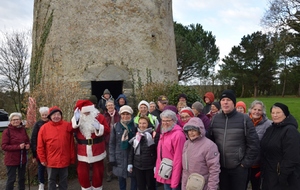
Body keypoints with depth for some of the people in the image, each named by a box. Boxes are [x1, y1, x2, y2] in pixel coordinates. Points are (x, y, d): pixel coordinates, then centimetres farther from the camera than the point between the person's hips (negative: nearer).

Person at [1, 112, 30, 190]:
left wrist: (28, 145, -8)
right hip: (11, 160, -5)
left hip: (22, 159, 5)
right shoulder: (7, 131, -12)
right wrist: (18, 146, -23)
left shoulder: (23, 130, 4)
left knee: (22, 178, 17)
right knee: (11, 179, 2)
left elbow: (27, 141, 15)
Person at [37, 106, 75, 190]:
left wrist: (72, 157, 2)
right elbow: (40, 146, -1)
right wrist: (42, 159, 0)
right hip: (51, 161, -1)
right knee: (51, 180, 15)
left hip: (64, 160, 1)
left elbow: (71, 143, 1)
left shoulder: (67, 126, -3)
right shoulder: (44, 128, -6)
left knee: (64, 180, 16)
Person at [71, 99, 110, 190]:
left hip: (97, 151, -1)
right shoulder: (77, 118, 0)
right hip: (83, 152, 1)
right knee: (82, 172, 9)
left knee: (98, 171, 14)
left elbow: (107, 131, -9)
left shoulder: (99, 117, -7)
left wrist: (99, 127, -27)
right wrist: (76, 120, -26)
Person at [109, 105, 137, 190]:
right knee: (121, 177, 13)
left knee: (134, 176, 9)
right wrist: (112, 158, -1)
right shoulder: (116, 126, -1)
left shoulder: (135, 126, -5)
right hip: (120, 157, 1)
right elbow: (112, 143, 2)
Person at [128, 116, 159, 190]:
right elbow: (132, 151, 12)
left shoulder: (154, 135, -10)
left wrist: (156, 165, -14)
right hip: (138, 166, 4)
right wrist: (130, 163, 7)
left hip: (150, 166, -4)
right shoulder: (136, 136, 7)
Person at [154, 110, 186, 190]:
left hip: (173, 174, -8)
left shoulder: (178, 134, -18)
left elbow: (178, 159, -20)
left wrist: (175, 180, -19)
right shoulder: (163, 133, 11)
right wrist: (158, 170, 9)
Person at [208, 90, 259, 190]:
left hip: (239, 167, -3)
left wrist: (246, 163, -7)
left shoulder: (244, 119, -9)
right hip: (220, 167, 3)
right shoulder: (215, 119, 2)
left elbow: (253, 144, -8)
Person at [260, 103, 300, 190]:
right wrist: (263, 170, 13)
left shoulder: (290, 131, -17)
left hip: (285, 177, -7)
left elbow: (291, 158, -22)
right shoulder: (270, 129, 9)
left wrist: (283, 177, -22)